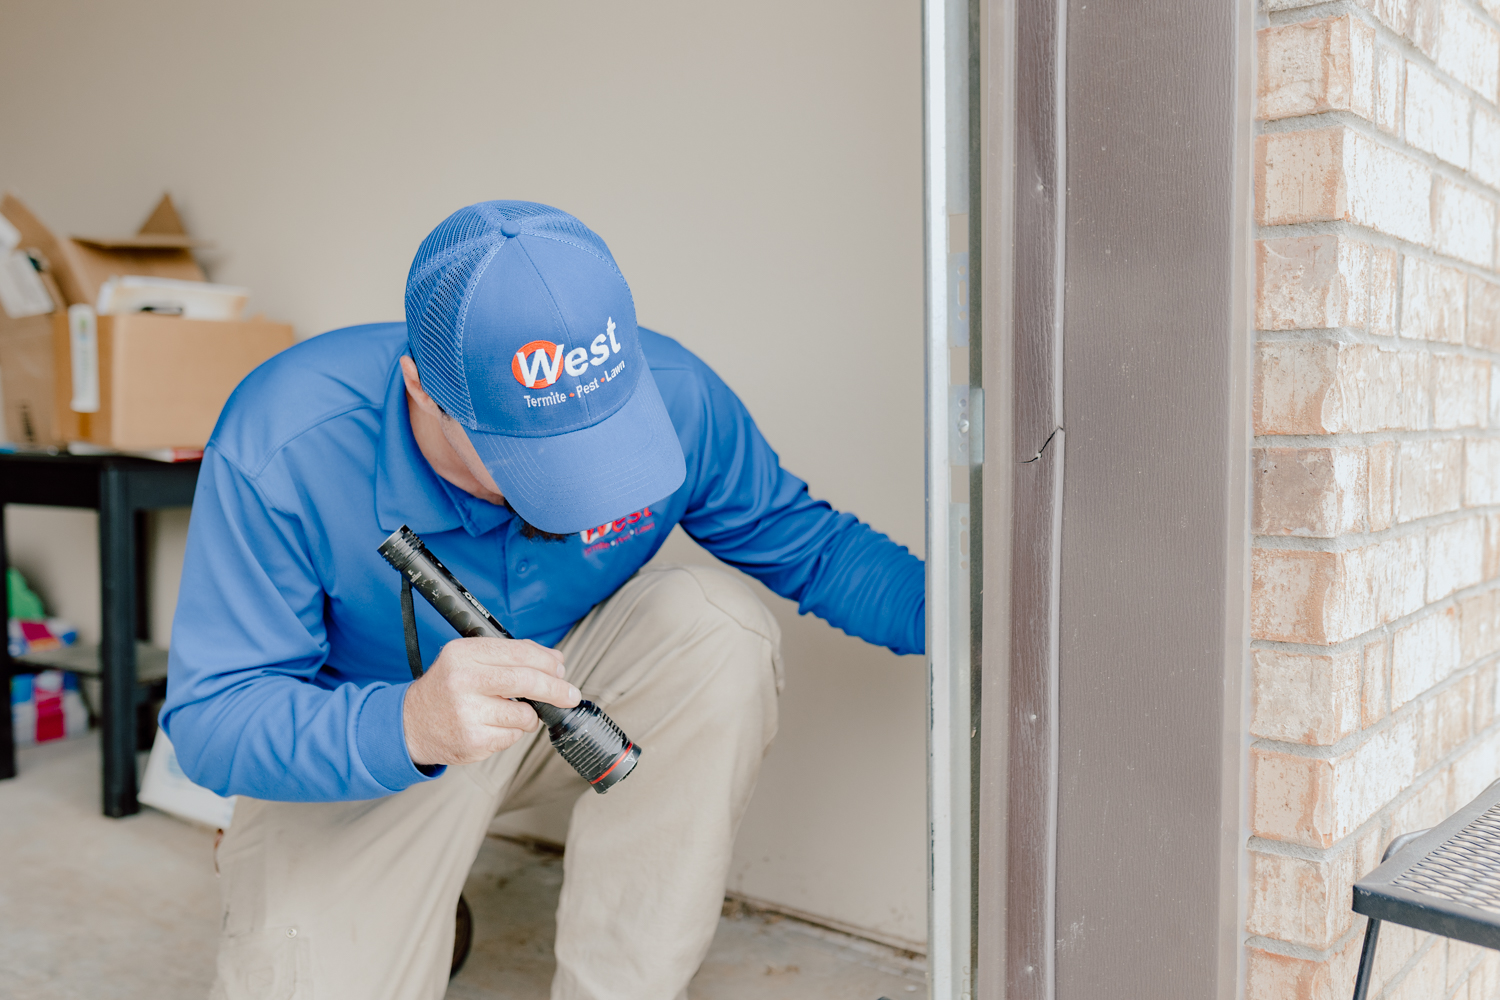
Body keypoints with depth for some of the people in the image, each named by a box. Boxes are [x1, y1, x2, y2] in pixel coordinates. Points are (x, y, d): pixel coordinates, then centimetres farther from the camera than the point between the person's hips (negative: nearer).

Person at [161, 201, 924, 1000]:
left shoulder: (668, 394, -22)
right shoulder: (280, 449, -30)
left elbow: (805, 541, -7)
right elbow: (209, 718, -26)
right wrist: (406, 726, -46)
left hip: (576, 707, 2)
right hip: (356, 763, -1)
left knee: (716, 622, -27)